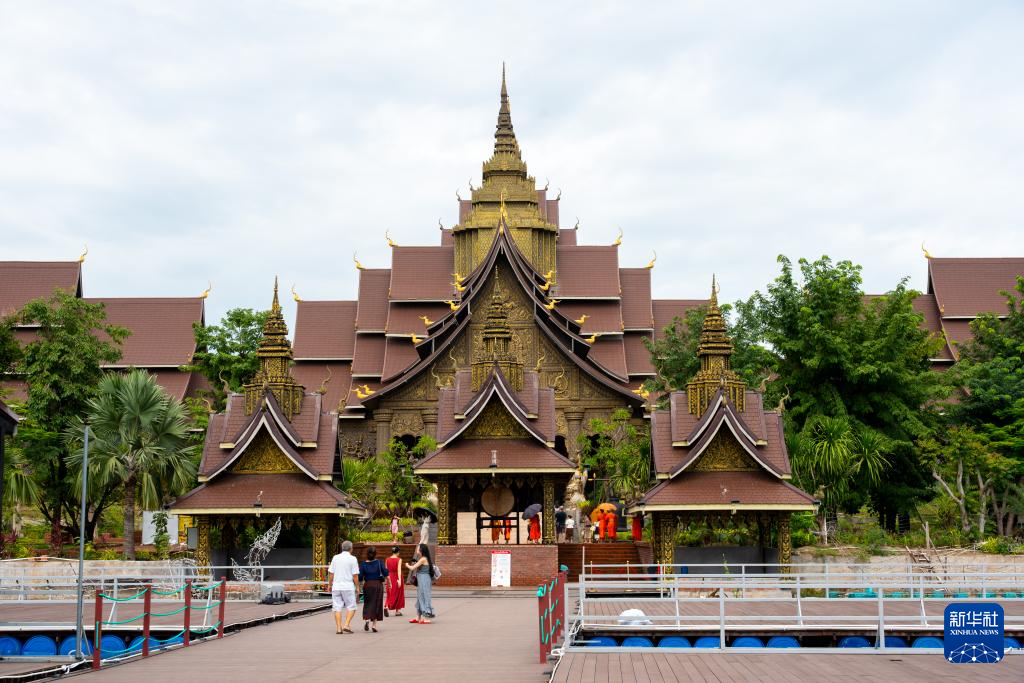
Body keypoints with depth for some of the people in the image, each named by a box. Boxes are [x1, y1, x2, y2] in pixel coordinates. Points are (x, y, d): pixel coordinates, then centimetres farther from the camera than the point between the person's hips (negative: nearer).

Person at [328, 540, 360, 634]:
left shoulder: (335, 558, 6)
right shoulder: (352, 559, -4)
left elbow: (330, 573, 7)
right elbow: (355, 575, -6)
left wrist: (330, 584, 18)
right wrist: (357, 587, 4)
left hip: (336, 586, 3)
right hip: (348, 586, -3)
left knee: (337, 608, 6)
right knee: (351, 607, 6)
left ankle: (339, 628, 2)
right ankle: (346, 625, -7)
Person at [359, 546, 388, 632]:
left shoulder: (363, 564, -2)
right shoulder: (379, 562, -5)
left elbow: (360, 577, -6)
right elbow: (385, 573, -11)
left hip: (367, 585, 1)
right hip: (378, 585, -1)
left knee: (367, 604, 12)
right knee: (376, 604, 6)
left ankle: (366, 619, -12)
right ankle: (374, 624, 3)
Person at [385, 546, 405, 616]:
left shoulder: (387, 560, 3)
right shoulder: (399, 560, -10)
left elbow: (386, 570, 8)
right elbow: (399, 570, -19)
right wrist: (399, 579, -24)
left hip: (390, 578, 4)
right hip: (397, 577, -4)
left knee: (390, 594, 7)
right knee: (398, 594, 9)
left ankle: (386, 606, -19)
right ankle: (397, 611, 14)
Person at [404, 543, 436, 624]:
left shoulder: (423, 559, -16)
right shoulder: (424, 559, 12)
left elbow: (412, 568, -15)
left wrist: (407, 565, 3)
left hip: (424, 580, -10)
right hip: (421, 581, 10)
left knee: (424, 597, -5)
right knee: (420, 598, 14)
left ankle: (426, 618, -2)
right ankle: (418, 618, 20)